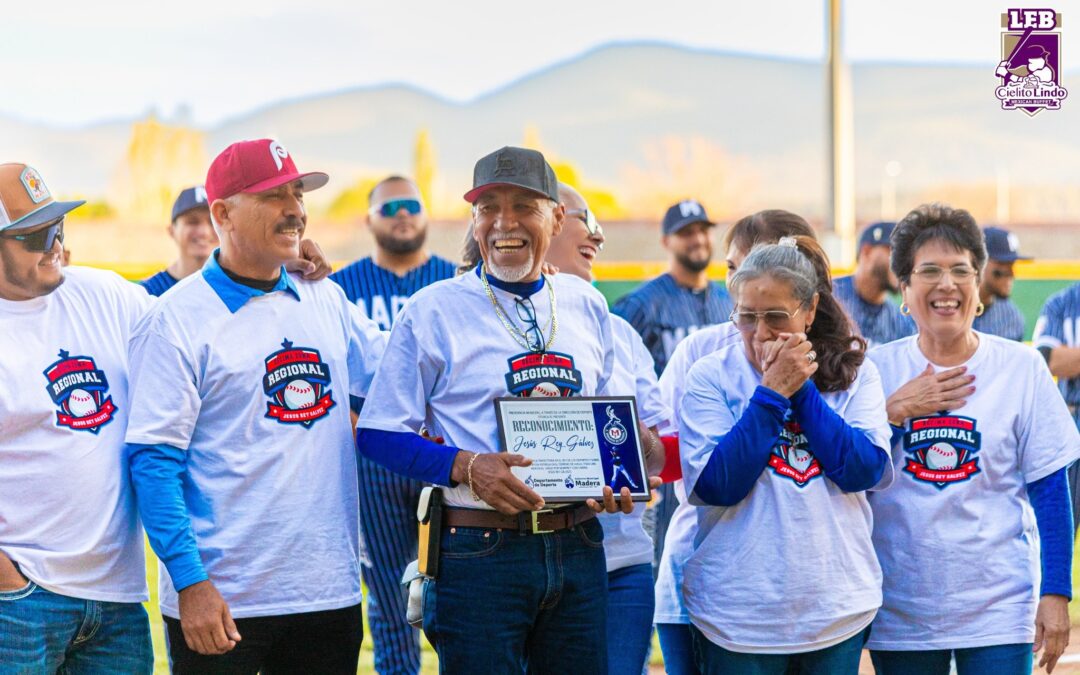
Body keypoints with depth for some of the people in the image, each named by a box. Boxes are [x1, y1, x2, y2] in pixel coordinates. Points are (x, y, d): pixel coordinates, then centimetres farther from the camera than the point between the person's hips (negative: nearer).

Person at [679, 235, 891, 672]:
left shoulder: (853, 373, 3)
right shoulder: (711, 377, -3)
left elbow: (865, 470, -9)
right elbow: (717, 486, -13)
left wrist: (802, 389, -12)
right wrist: (772, 392, -14)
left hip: (837, 610, 2)